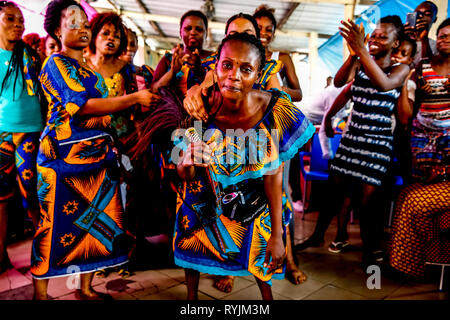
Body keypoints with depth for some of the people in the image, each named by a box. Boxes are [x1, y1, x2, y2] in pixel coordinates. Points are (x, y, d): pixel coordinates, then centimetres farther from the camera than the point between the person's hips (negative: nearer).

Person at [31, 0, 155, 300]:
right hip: (65, 156, -7)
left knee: (97, 223, 8)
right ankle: (41, 293, 15)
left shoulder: (91, 71, 20)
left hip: (99, 154, 8)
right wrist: (135, 98, -15)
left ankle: (86, 288, 22)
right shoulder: (55, 63, -3)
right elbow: (81, 105, -16)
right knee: (56, 226, -1)